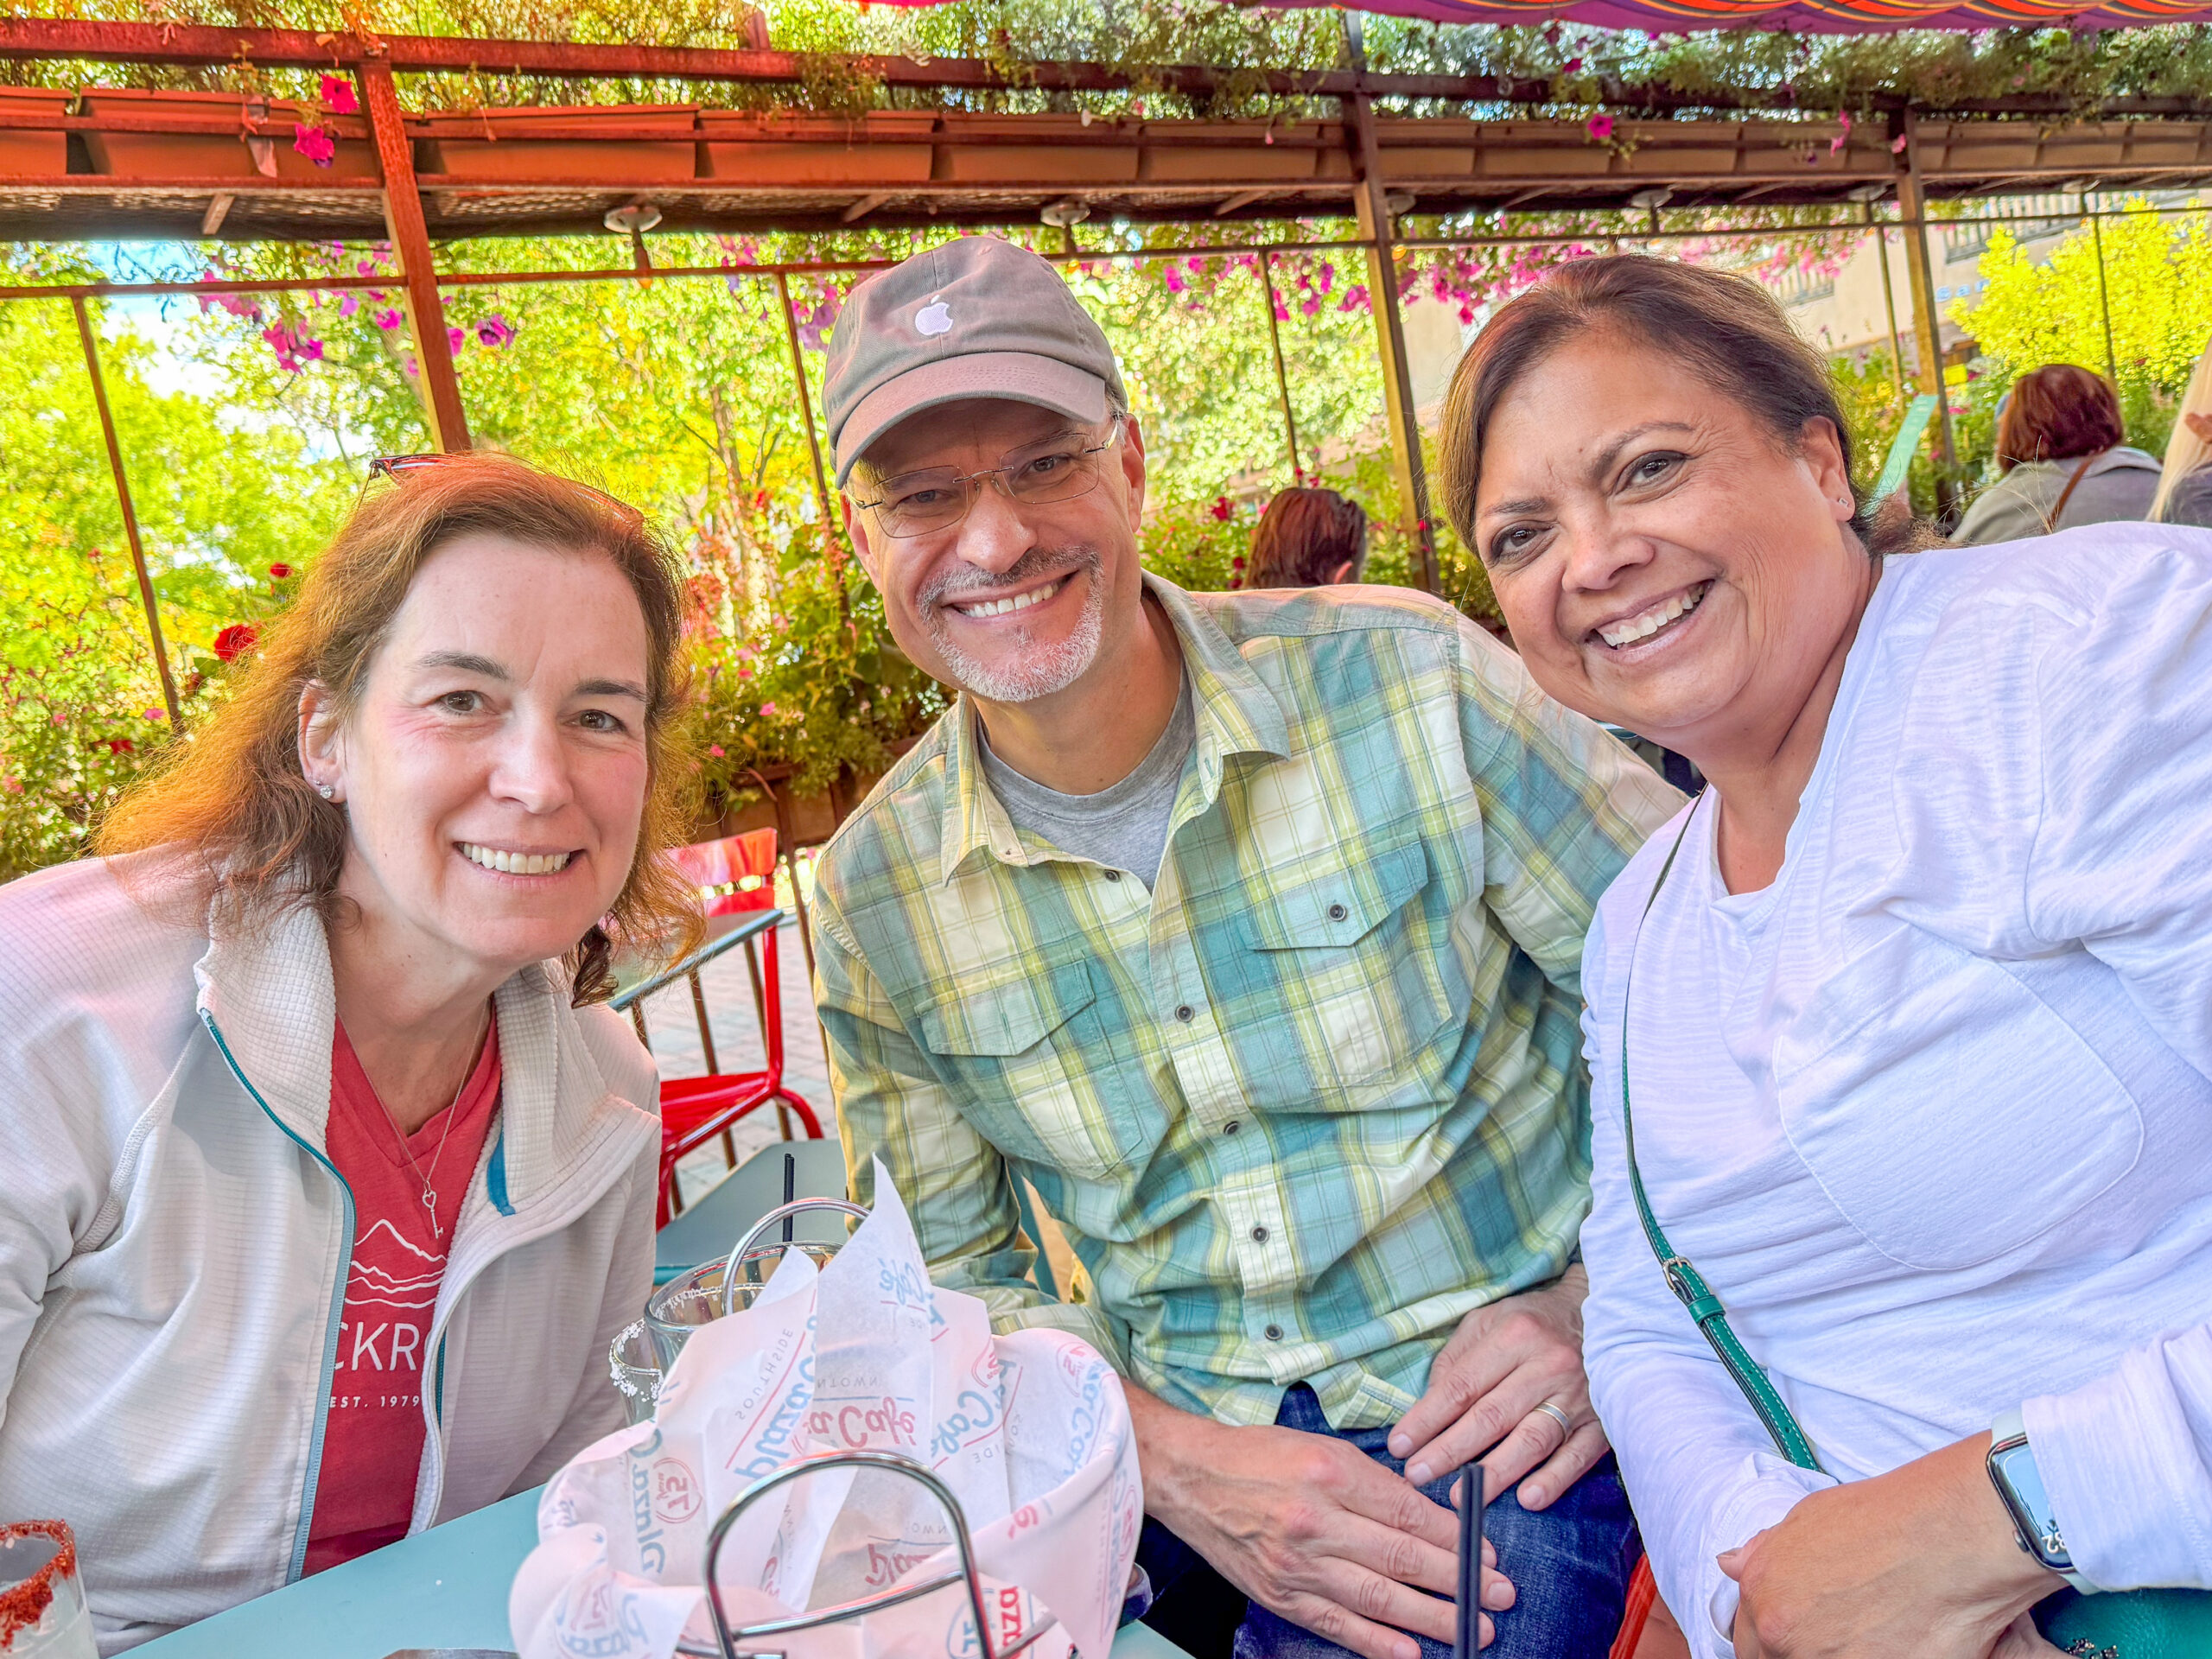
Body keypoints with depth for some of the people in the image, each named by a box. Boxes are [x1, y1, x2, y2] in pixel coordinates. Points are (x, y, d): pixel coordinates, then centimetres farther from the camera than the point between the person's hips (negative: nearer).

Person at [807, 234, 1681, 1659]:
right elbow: (948, 1278, 2)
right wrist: (1174, 1459, -14)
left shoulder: (1407, 683, -12)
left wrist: (1606, 1303, -14)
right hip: (1162, 1444, 3)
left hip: (1482, 1414, -2)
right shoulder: (873, 896, -4)